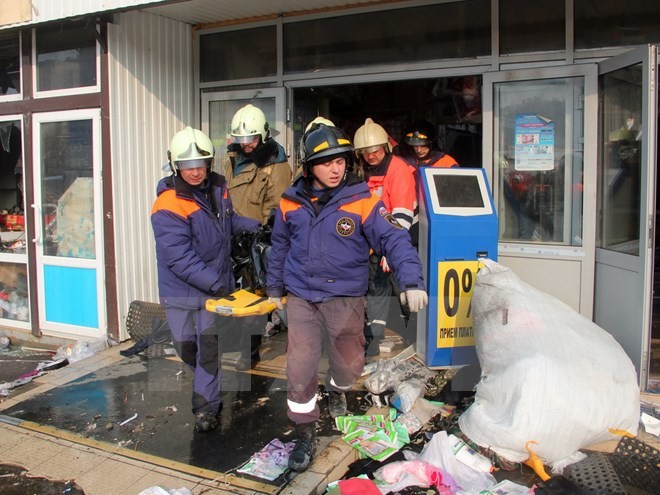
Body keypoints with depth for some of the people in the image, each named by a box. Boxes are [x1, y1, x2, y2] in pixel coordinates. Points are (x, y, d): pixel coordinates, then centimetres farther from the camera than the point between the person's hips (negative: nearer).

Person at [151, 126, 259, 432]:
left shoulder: (217, 188, -1)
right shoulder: (168, 206, -21)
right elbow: (180, 259, -26)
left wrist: (257, 227, 4)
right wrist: (217, 284, -27)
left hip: (217, 284, 3)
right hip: (181, 289, -3)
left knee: (209, 344, 1)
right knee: (185, 346, 9)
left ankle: (206, 405, 14)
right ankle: (208, 381, 40)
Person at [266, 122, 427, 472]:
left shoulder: (362, 201, -10)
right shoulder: (291, 203, -1)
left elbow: (394, 239, -17)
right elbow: (280, 247, 13)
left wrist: (412, 281, -31)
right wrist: (275, 287, 19)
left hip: (345, 298, -1)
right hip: (301, 298, 1)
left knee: (349, 364, 13)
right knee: (300, 368, -4)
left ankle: (336, 389, 50)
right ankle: (304, 433, 17)